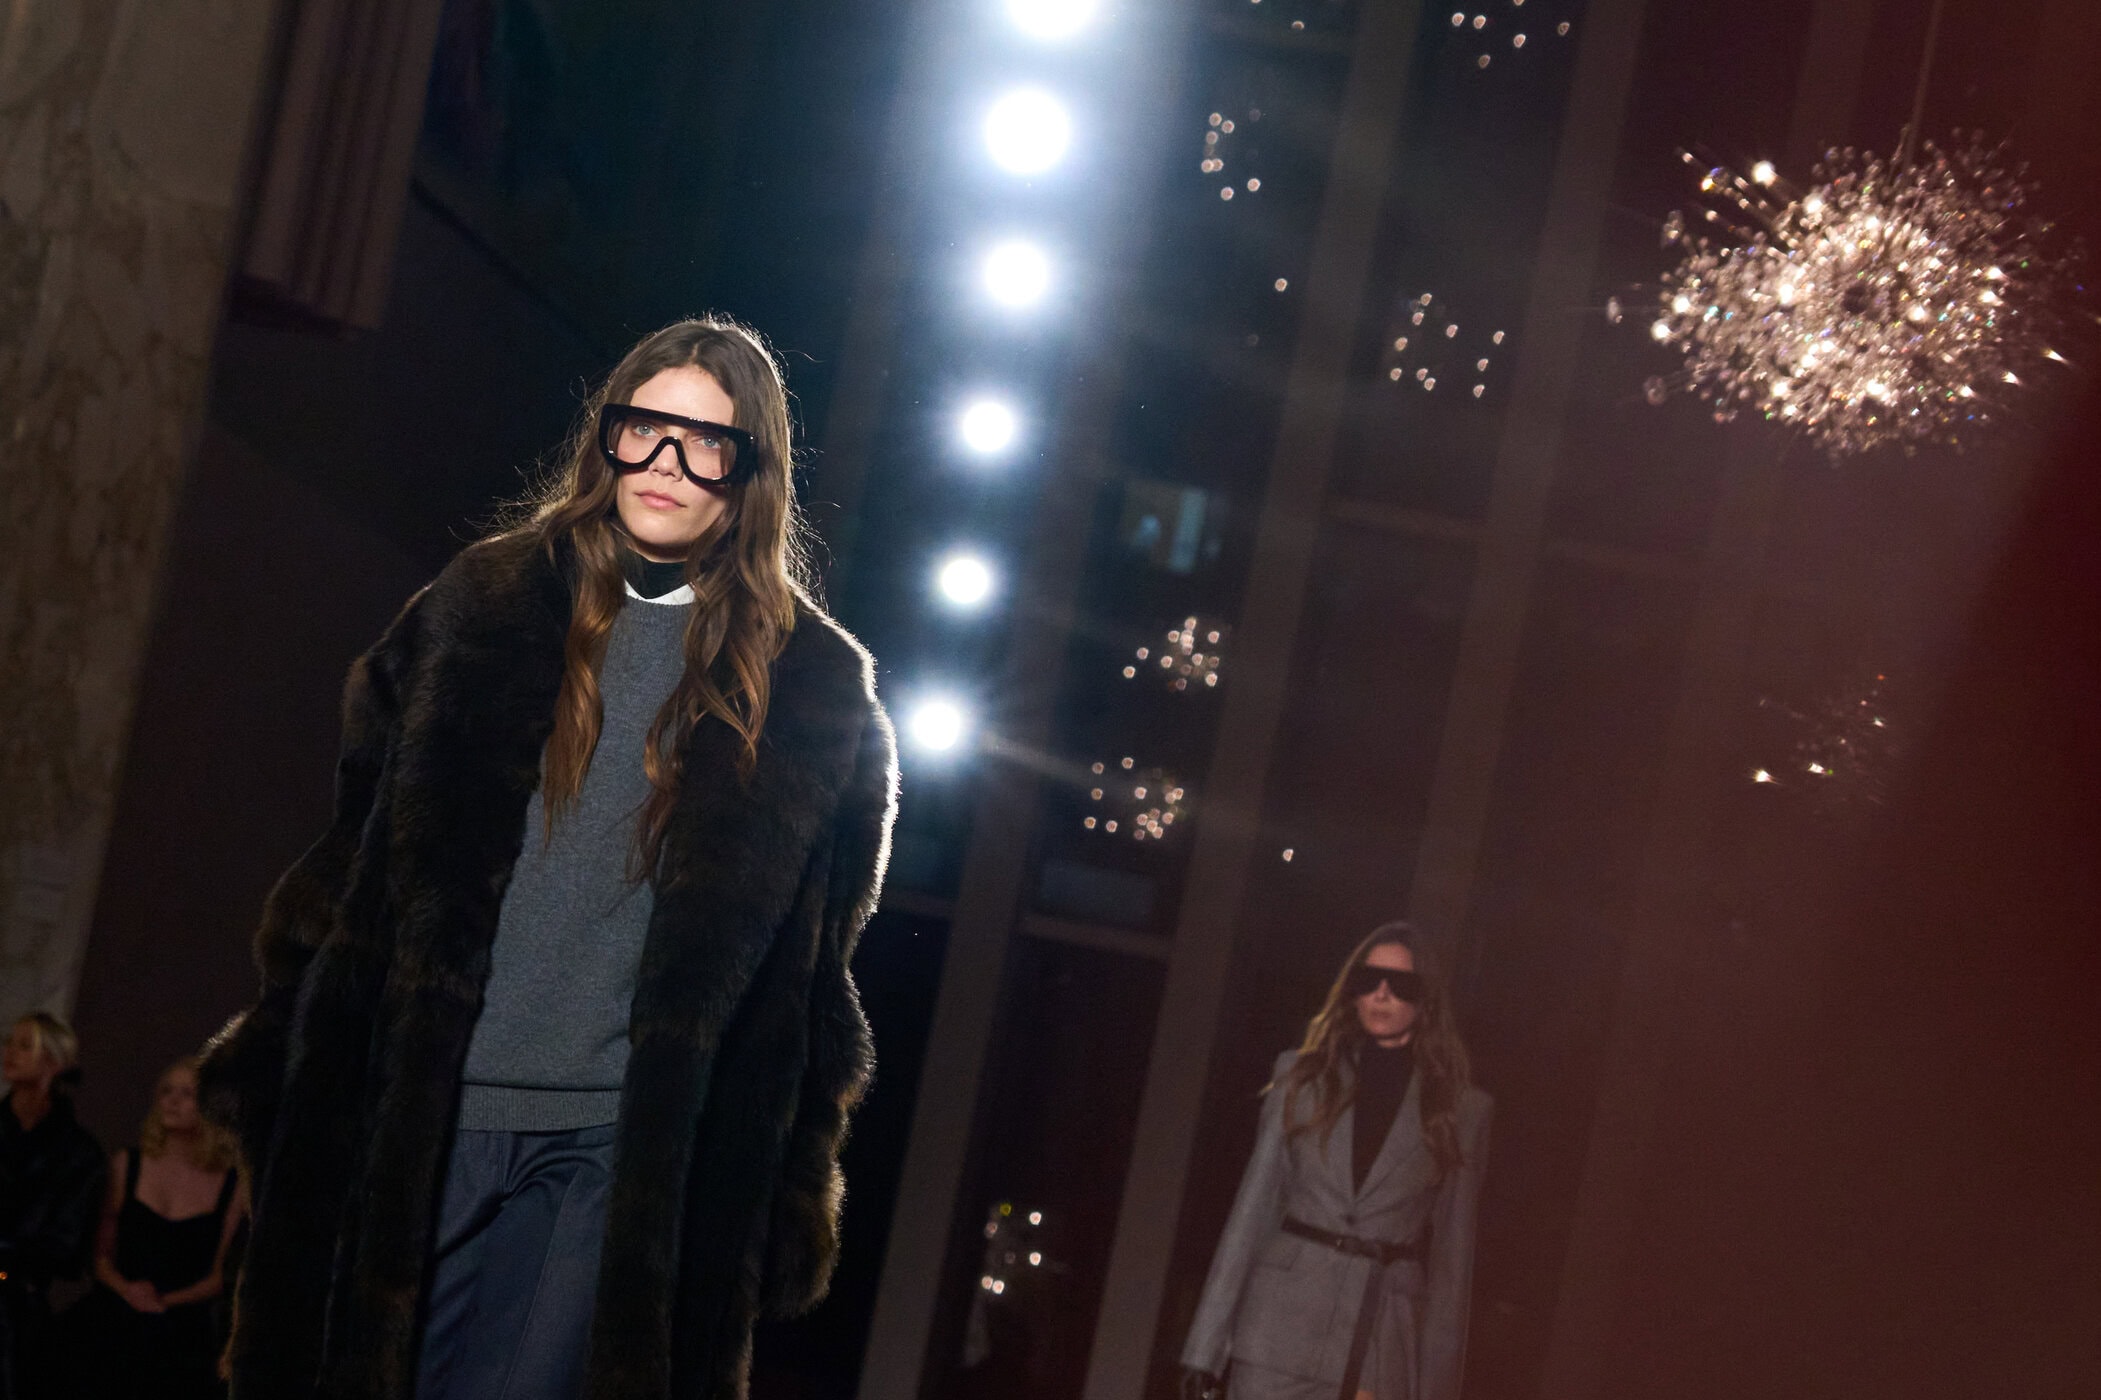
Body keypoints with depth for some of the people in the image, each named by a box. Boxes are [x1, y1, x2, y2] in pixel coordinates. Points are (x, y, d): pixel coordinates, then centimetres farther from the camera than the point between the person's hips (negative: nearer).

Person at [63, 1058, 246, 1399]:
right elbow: (99, 1250, 6)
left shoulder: (232, 1186, 3)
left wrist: (168, 1300, -10)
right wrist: (126, 1289, -12)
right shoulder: (127, 1165, 7)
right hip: (116, 1329, 1)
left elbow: (219, 1276, 5)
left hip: (184, 1330, -1)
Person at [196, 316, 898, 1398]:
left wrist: (788, 1190, 4)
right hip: (408, 1115, 2)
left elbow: (812, 970, 6)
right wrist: (272, 1069, 8)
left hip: (615, 1154, -2)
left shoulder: (814, 690, 4)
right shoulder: (485, 604, 9)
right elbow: (352, 851, 11)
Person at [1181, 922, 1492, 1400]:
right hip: (1285, 1321, 1)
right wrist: (1207, 1345, 2)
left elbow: (1452, 1252, 7)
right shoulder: (1302, 1076, 10)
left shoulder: (1460, 1110, 7)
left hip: (1381, 1340, 0)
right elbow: (1253, 1204, 8)